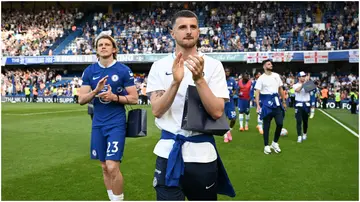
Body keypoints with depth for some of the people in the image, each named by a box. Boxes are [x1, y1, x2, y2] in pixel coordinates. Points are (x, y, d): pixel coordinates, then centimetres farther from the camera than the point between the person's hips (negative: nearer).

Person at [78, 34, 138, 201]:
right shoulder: (89, 71, 5)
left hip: (116, 124, -4)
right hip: (98, 124, 4)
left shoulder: (124, 70, -5)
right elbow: (81, 100, 2)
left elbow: (134, 98, -4)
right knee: (105, 167, 12)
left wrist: (114, 97, -18)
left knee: (112, 167, -11)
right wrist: (96, 91, -16)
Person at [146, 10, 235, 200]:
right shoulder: (159, 66, 1)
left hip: (202, 152, 0)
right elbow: (157, 110, -9)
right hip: (169, 151, 0)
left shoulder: (213, 65, -3)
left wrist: (199, 79, -24)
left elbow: (217, 112, -12)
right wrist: (176, 81, -24)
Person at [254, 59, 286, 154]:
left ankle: (275, 143, 20)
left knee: (280, 123, 1)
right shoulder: (261, 78, -6)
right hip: (266, 103, -4)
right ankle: (266, 146, 13)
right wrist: (258, 105, -20)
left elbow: (280, 89, 16)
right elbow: (257, 92, -11)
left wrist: (284, 101, 16)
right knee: (266, 125, 3)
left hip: (276, 102, 4)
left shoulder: (276, 76, 8)